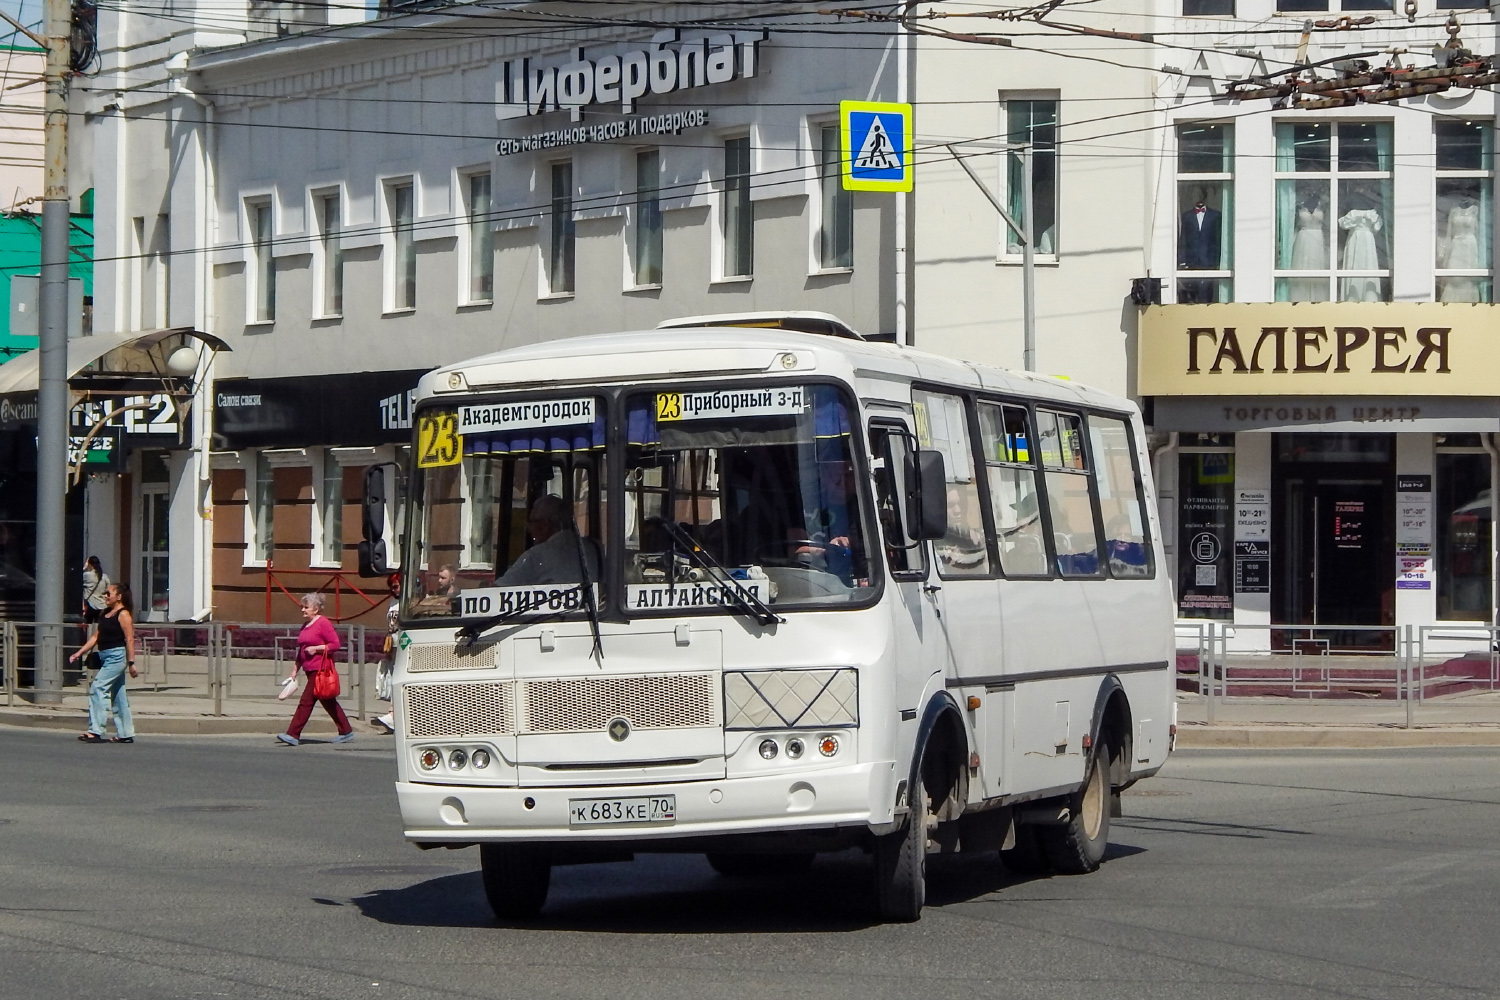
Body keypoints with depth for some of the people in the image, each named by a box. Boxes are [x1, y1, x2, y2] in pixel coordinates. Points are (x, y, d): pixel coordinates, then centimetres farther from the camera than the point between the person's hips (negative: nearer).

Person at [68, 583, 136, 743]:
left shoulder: (123, 614, -10)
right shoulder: (105, 613, 16)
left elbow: (130, 639, -15)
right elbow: (96, 636, 19)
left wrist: (131, 663, -20)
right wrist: (79, 653, 13)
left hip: (116, 656, -9)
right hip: (105, 657, 9)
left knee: (97, 689, -15)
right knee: (118, 695, 10)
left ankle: (95, 731, -17)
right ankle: (125, 733, 14)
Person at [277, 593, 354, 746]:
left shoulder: (323, 623, -10)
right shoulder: (305, 626, 16)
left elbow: (335, 644, -14)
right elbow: (301, 652, 22)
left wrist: (316, 648, -18)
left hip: (321, 669, -9)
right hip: (311, 670, 9)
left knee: (306, 702, -12)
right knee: (329, 703, 13)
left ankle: (293, 735, -14)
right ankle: (346, 732, 20)